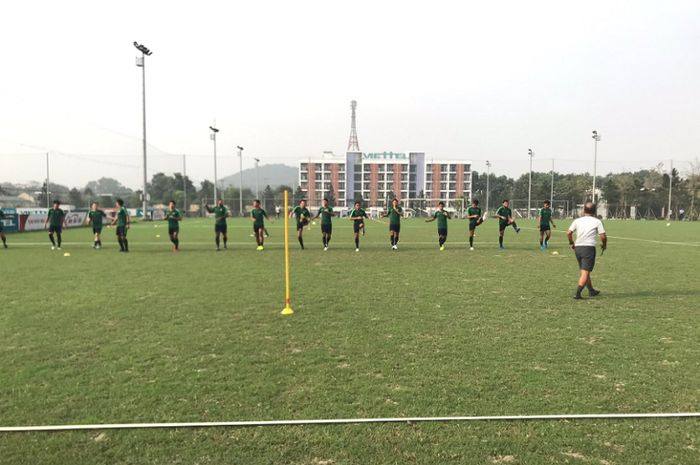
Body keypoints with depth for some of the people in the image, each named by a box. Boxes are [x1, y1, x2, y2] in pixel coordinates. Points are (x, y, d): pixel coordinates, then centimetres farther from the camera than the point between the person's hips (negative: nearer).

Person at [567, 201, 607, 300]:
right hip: (589, 247, -4)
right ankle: (577, 293, -14)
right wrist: (604, 245, 13)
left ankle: (591, 291, 32)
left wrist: (571, 243, 13)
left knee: (584, 271, 18)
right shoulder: (597, 222, -1)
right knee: (585, 272, -4)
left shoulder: (577, 220, 7)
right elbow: (603, 236, -6)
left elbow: (568, 233, -2)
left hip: (578, 247, 4)